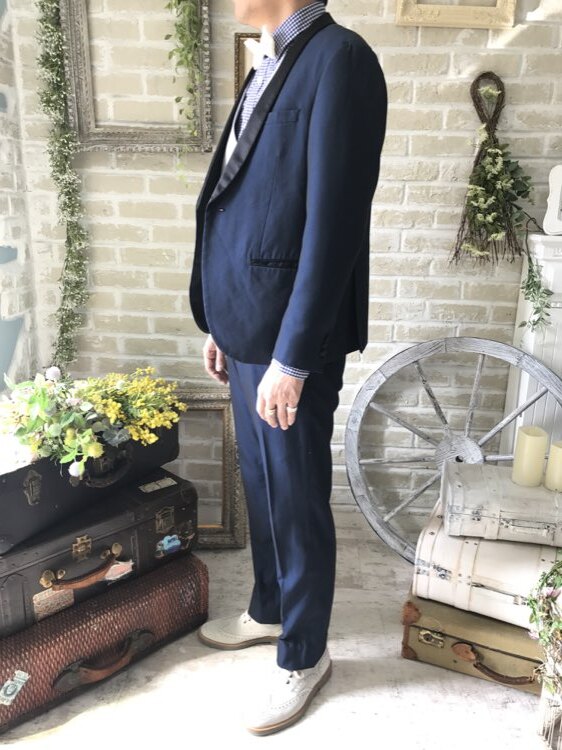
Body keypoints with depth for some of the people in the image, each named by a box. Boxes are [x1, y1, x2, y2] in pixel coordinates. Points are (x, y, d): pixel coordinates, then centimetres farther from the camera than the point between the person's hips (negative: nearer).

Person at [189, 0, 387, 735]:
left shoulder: (340, 59, -13)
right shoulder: (268, 67, 15)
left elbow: (332, 226, -20)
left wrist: (292, 357, -20)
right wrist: (221, 324, 17)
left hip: (290, 342, -8)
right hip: (248, 331, 9)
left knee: (297, 504, 7)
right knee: (261, 490, 21)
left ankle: (304, 657, 29)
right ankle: (268, 611, 43)